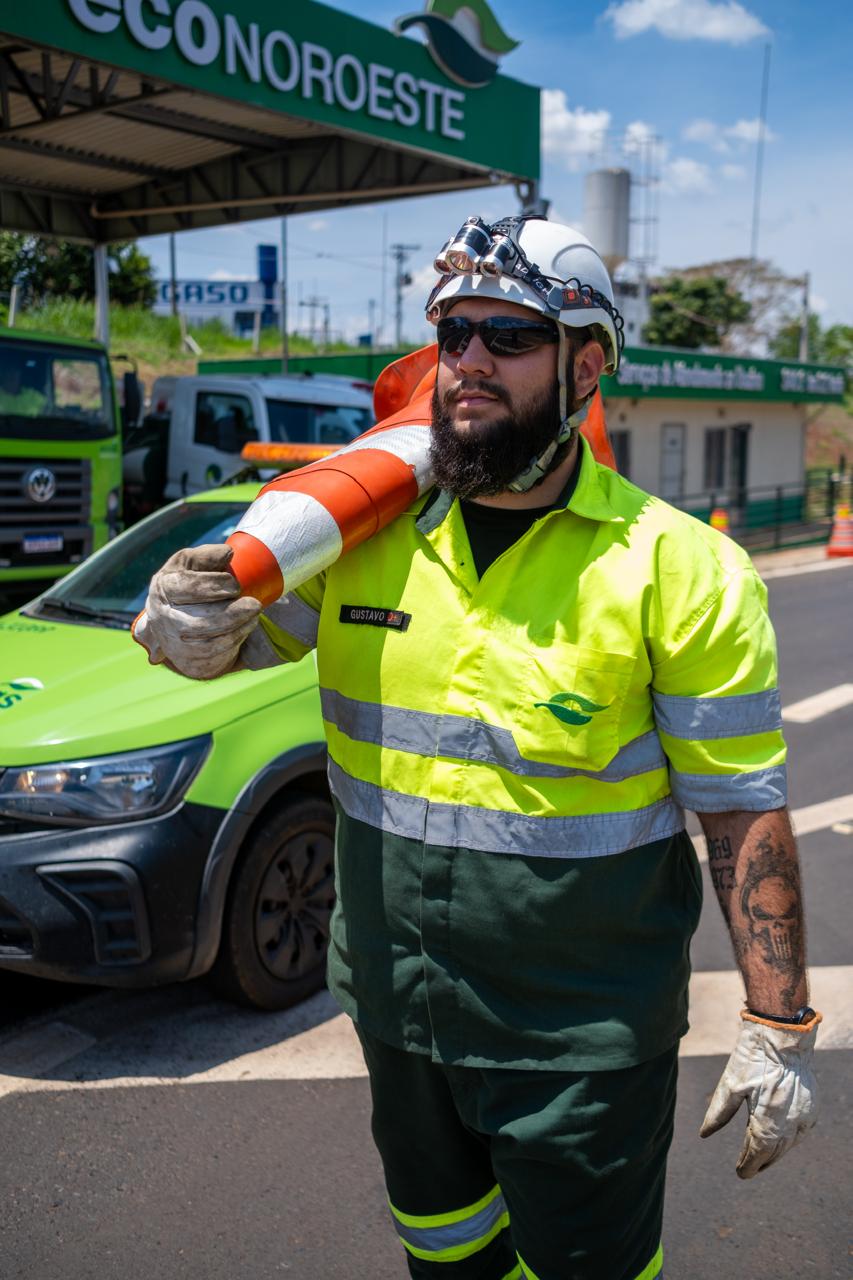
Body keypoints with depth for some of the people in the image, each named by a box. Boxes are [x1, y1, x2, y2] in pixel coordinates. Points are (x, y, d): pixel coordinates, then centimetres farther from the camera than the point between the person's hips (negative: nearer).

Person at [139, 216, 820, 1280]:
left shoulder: (680, 569, -15)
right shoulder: (370, 529, -5)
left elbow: (743, 809, -12)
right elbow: (245, 636, 3)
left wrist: (779, 1027, -12)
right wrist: (193, 622, -21)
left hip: (584, 1040, -4)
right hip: (396, 1005, 4)